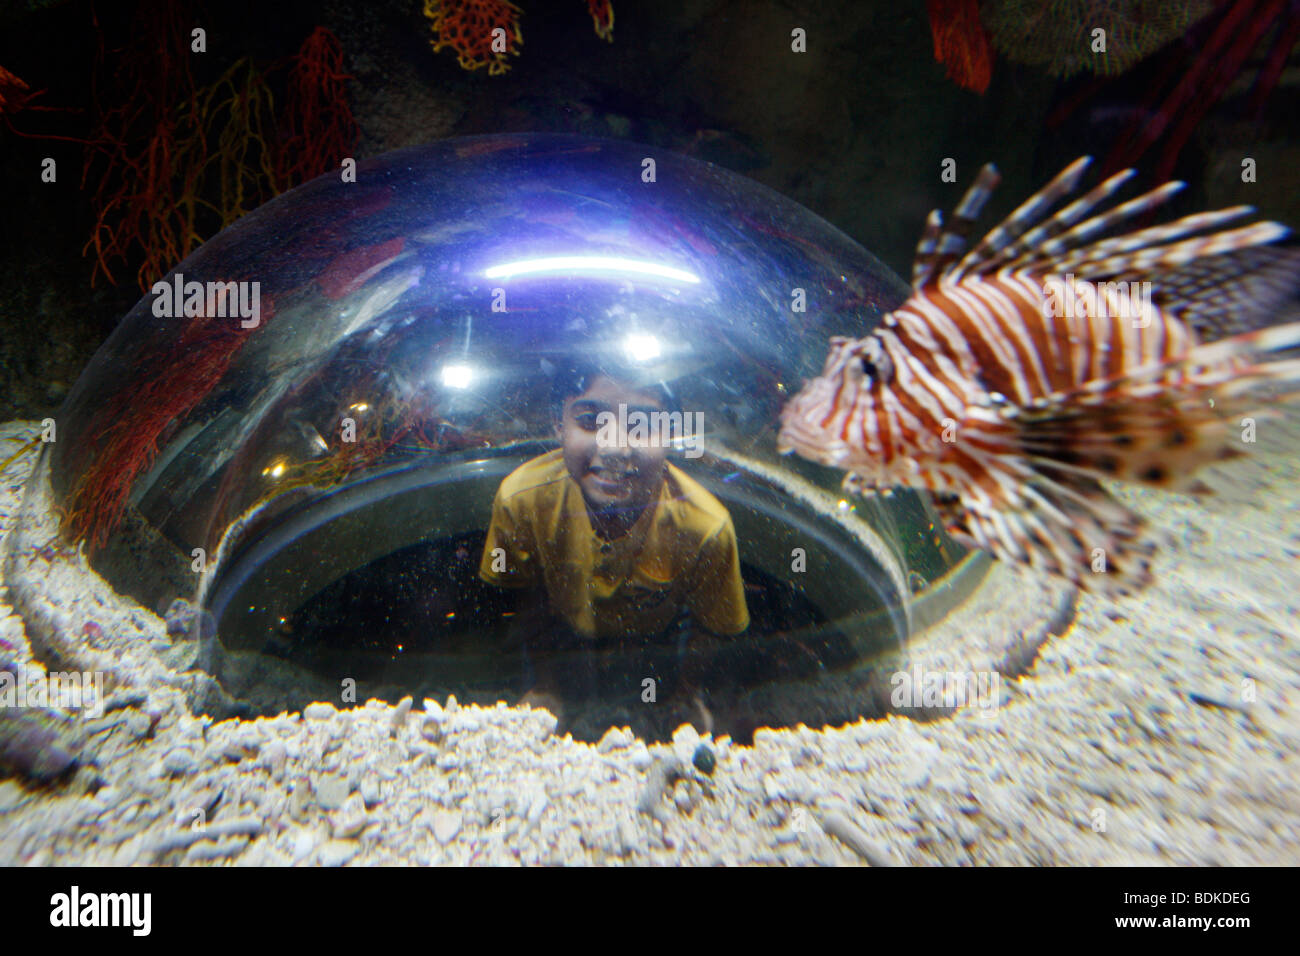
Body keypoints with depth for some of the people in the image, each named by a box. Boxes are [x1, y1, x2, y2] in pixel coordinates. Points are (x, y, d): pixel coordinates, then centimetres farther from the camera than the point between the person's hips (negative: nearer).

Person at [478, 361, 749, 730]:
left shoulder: (705, 527, -38)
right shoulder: (521, 499, -34)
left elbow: (709, 625, -15)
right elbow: (528, 597, -13)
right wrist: (545, 687, -5)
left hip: (659, 640, 0)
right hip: (568, 634, 0)